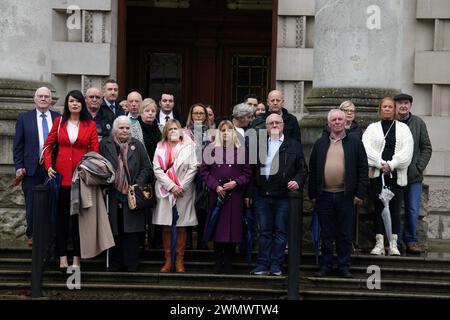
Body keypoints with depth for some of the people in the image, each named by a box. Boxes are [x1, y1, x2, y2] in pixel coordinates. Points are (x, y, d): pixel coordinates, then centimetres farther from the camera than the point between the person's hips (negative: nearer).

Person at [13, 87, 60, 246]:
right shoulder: (24, 117, 4)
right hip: (32, 168, -1)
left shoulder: (58, 118, 5)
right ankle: (31, 234, 21)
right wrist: (19, 167, -4)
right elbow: (18, 144, 3)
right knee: (32, 204, 6)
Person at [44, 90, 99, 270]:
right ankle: (62, 257, 10)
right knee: (62, 216, 4)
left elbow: (95, 150, 2)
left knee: (79, 216, 3)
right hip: (62, 175, 1)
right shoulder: (59, 122, 7)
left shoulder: (90, 124, 4)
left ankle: (76, 258, 11)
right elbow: (48, 146, 10)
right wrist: (48, 165, -3)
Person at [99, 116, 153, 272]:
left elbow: (147, 168, 7)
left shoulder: (137, 146, 9)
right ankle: (114, 264, 12)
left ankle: (131, 264, 7)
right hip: (112, 195, 0)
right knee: (114, 230, 3)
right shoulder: (105, 144, 8)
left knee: (131, 231, 0)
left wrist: (138, 184, -6)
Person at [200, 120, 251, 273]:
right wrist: (215, 186, -7)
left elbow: (247, 173, 5)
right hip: (216, 194, 0)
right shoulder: (211, 149, 7)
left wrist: (235, 182, -11)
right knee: (217, 228, 1)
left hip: (235, 195, 0)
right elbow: (204, 170, 4)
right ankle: (218, 263, 9)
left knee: (232, 228, -1)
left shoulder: (241, 150, 6)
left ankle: (228, 264, 8)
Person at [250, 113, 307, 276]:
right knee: (264, 232, 6)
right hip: (261, 196, 2)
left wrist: (298, 182, -12)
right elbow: (252, 170, 11)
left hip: (283, 196, -2)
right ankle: (263, 265, 11)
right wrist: (249, 193, 7)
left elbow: (302, 169, 7)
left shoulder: (293, 145, 8)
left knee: (280, 231, 2)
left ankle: (276, 265, 8)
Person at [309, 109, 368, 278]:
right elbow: (313, 170, 10)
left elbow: (363, 169, 1)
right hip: (324, 196, 2)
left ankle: (344, 267, 13)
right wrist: (312, 194, 5)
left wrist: (360, 194, -5)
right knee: (326, 234, 8)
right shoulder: (319, 144, 10)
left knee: (345, 235, 4)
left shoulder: (355, 143, 5)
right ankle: (325, 265, 16)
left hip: (346, 196, -2)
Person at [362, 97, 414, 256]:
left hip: (396, 174, 0)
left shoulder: (403, 128, 10)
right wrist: (381, 164, -14)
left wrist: (391, 165, -12)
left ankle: (393, 245, 1)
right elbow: (366, 148, -4)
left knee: (394, 208, -1)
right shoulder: (372, 128, 10)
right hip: (377, 173, 0)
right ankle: (379, 244, 2)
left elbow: (407, 152, -2)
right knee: (378, 208, 0)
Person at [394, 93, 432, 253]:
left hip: (414, 176, 1)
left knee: (413, 211, 3)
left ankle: (411, 241, 15)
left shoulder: (418, 123, 4)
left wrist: (419, 167, -3)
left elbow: (427, 148, 7)